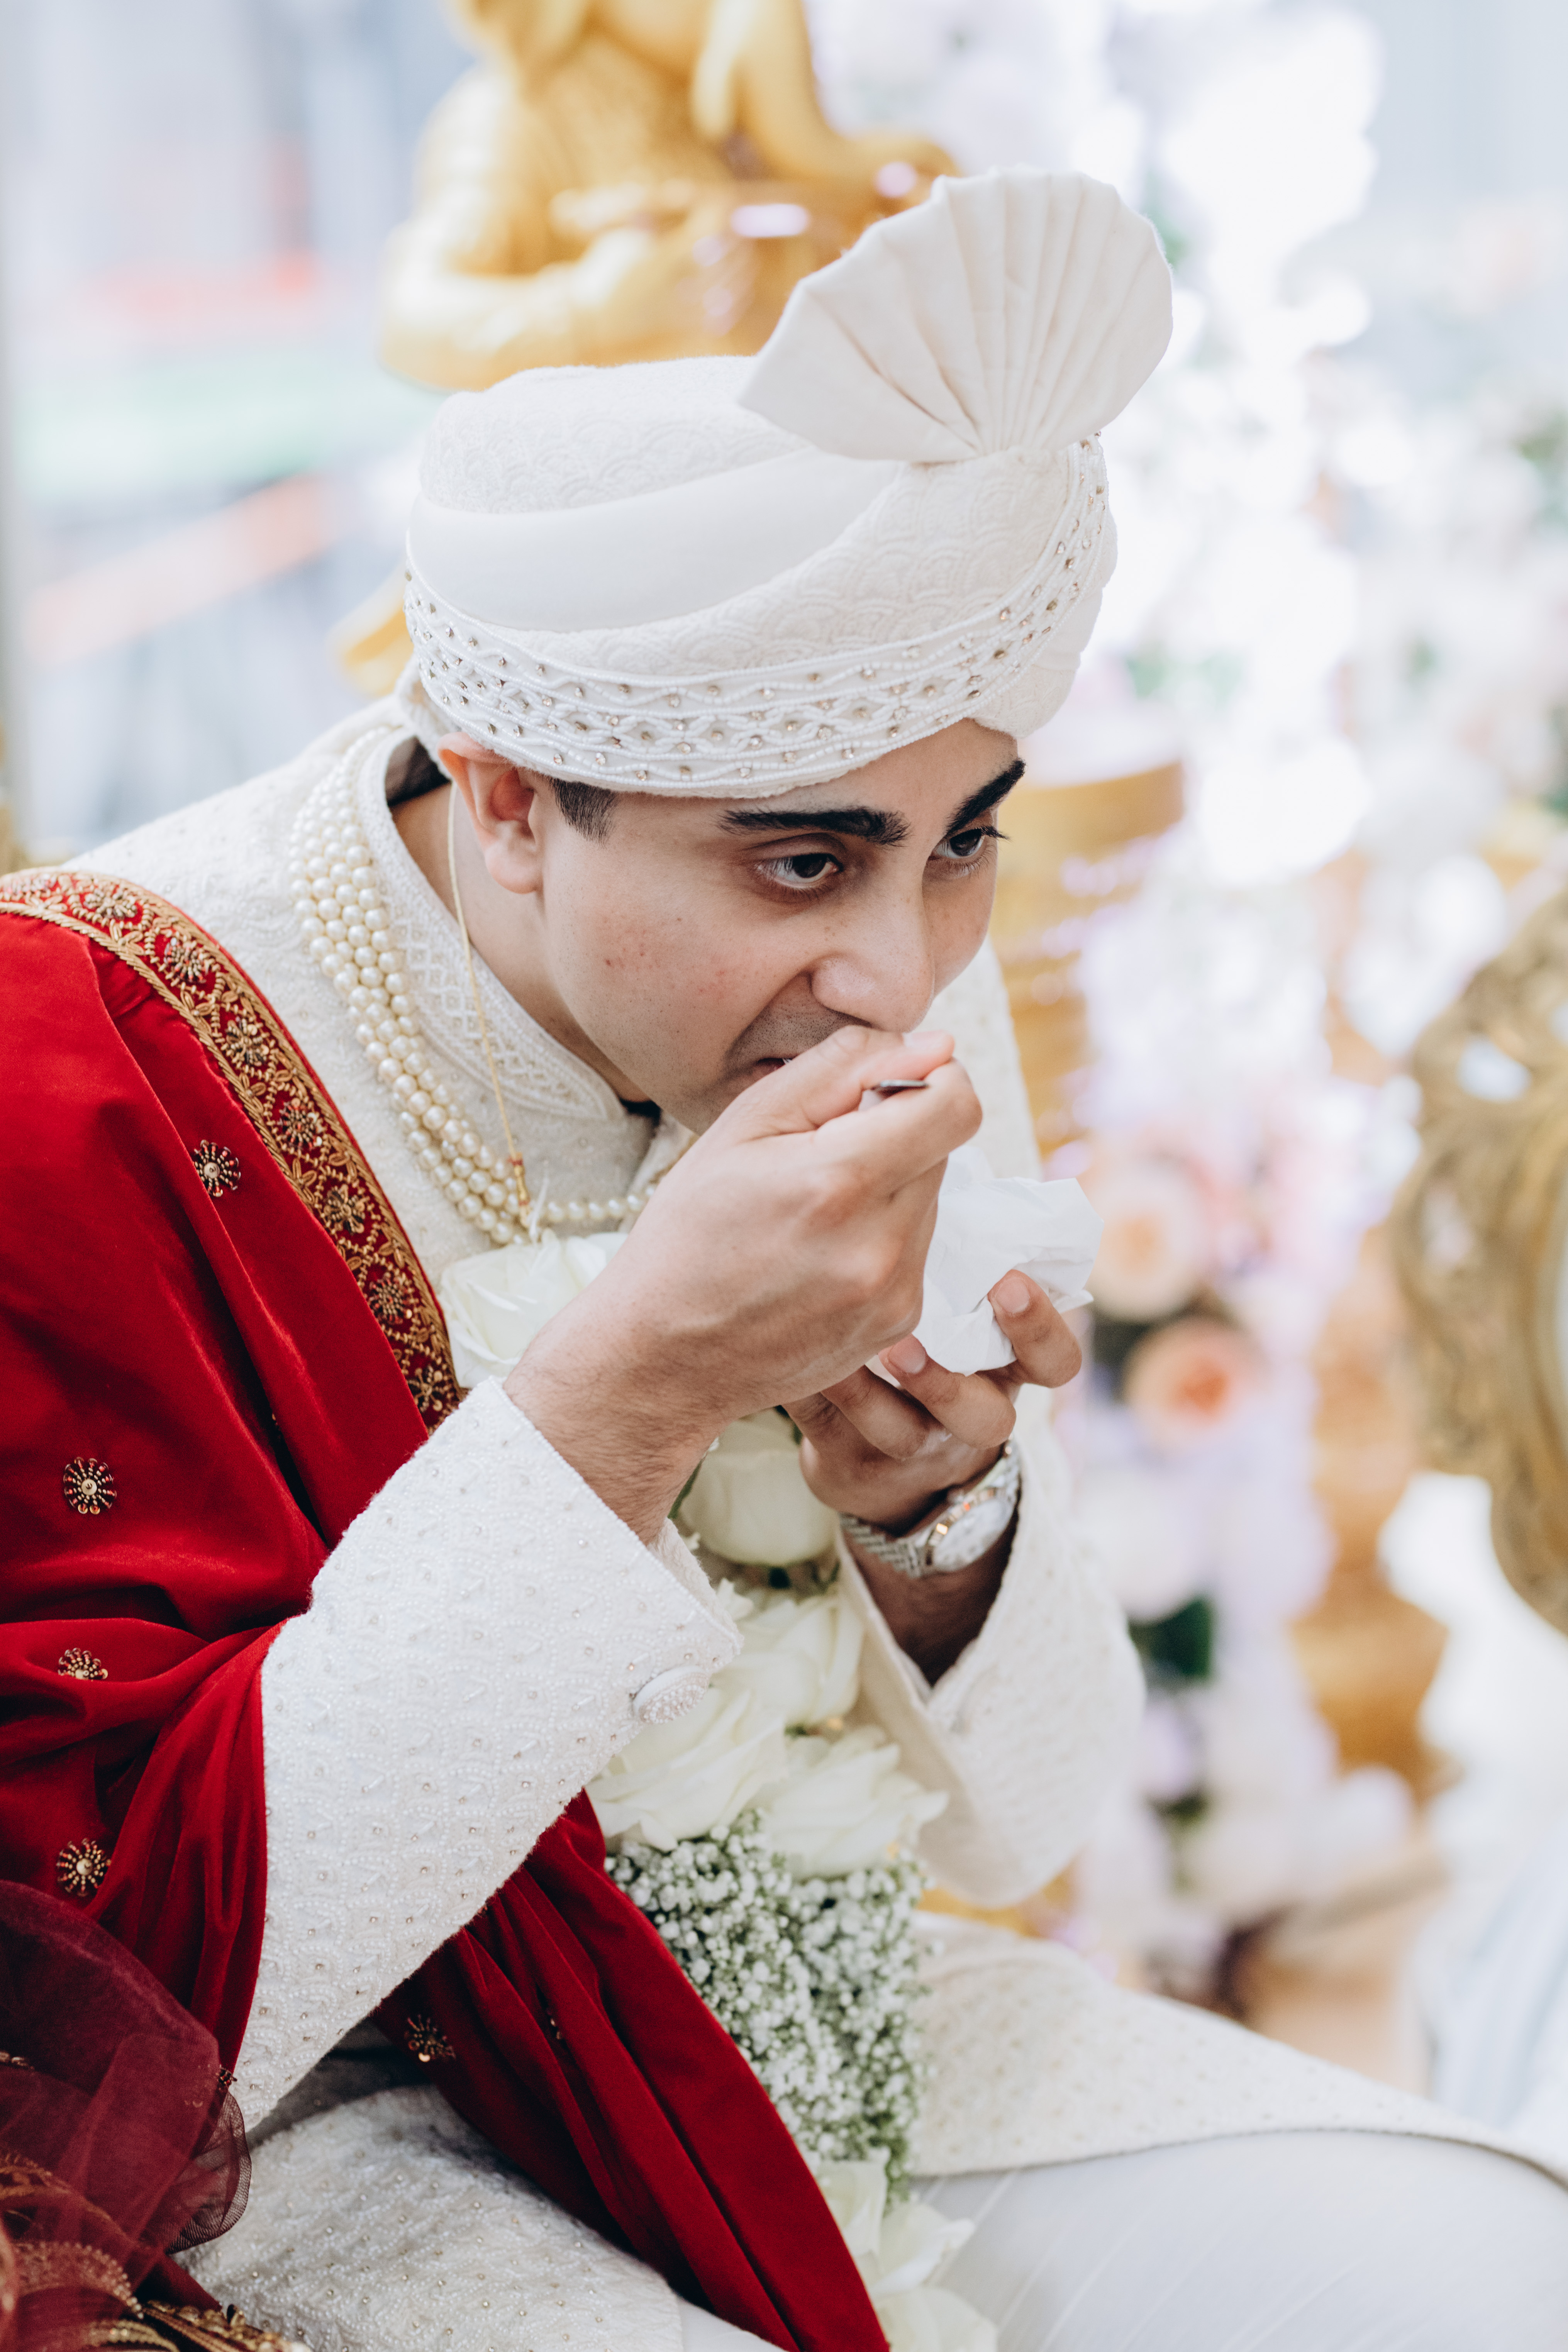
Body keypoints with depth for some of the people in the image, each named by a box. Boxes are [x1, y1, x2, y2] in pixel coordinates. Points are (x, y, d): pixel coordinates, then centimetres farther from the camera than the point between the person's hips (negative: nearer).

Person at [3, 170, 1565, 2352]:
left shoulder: (877, 984, -4)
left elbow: (1005, 1820, 3)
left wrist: (938, 1500, -20)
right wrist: (632, 1391, -34)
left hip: (769, 2032, 6)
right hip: (307, 2145, -5)